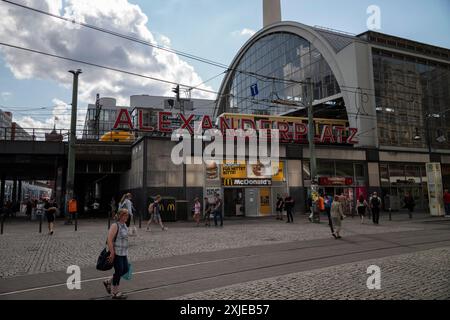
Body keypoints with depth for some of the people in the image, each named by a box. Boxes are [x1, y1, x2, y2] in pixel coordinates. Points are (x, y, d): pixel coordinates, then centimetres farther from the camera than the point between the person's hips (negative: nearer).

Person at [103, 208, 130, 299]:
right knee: (119, 271, 0)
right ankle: (115, 293, 17)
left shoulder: (125, 225, 10)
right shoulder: (115, 226, -16)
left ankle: (108, 282, 30)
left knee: (125, 269, 12)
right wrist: (112, 253, -24)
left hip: (124, 253, 9)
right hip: (116, 253, -9)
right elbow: (109, 240, -22)